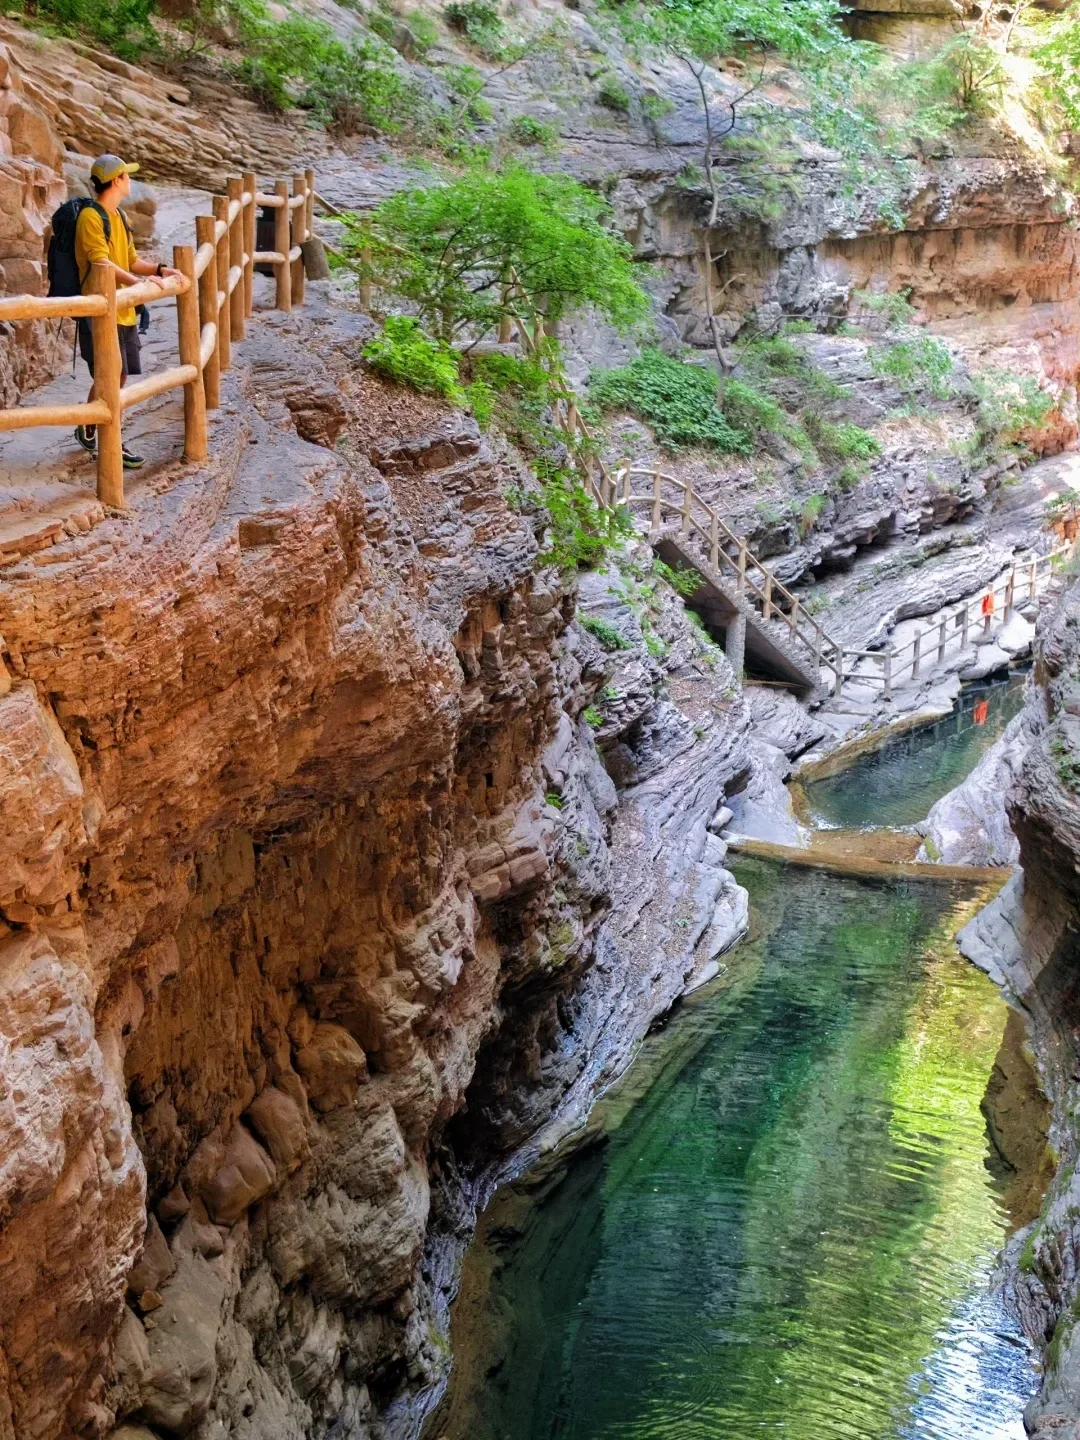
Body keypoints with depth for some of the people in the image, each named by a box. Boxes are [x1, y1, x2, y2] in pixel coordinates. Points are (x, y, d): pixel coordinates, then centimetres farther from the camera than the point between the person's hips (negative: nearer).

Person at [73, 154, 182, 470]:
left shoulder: (117, 216, 14)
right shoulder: (90, 216, -14)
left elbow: (132, 260, 17)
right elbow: (102, 264, -23)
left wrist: (160, 270, 0)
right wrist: (140, 282, -31)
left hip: (124, 311, 9)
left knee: (118, 376, 10)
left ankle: (89, 432, 23)